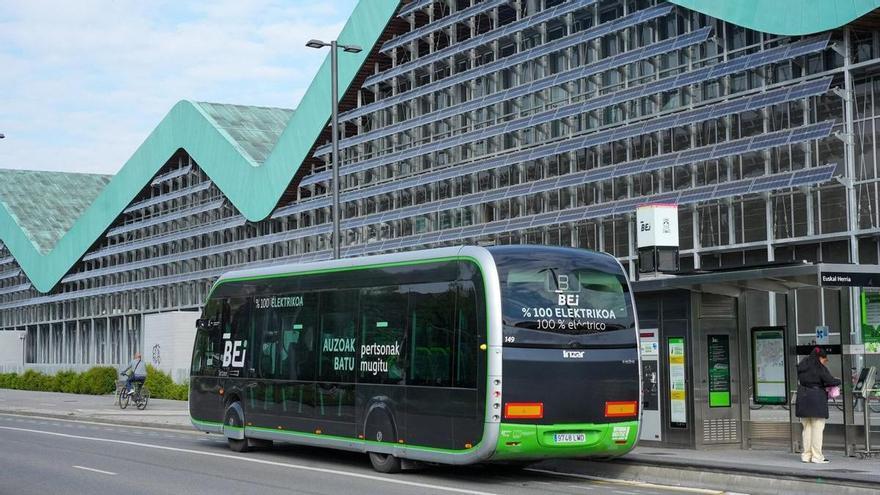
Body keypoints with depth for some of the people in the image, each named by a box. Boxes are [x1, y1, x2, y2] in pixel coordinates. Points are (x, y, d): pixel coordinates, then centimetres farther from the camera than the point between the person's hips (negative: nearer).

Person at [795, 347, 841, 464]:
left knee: (807, 428, 13)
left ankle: (806, 455, 14)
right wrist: (839, 381, 6)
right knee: (817, 428, -1)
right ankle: (817, 457, -1)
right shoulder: (820, 368, -9)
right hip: (817, 400, -6)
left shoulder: (802, 367, 11)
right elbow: (830, 381, -15)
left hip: (803, 398, 6)